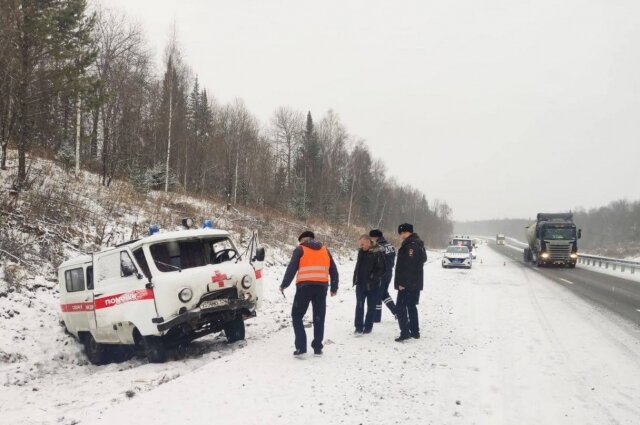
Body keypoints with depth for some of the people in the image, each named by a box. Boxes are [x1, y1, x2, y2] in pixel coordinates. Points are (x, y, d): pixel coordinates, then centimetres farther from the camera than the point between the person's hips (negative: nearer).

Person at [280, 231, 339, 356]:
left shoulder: (300, 250, 6)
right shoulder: (325, 250, 18)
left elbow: (291, 269, -5)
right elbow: (333, 270, 17)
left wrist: (284, 285, -2)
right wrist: (334, 287, 24)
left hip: (304, 286, -3)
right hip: (321, 286, 4)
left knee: (297, 316, 7)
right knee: (319, 318, 12)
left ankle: (301, 347, -2)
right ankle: (317, 348, 12)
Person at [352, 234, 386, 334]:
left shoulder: (378, 252, -13)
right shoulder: (361, 251, 7)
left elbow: (381, 269, -14)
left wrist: (374, 279, -19)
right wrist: (356, 279, 12)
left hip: (372, 285, -5)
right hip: (361, 283, 5)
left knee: (371, 307, 6)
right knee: (359, 305, 4)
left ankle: (368, 327, 16)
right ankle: (359, 327, 10)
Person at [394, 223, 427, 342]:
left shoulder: (410, 245, -19)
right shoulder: (419, 243, 14)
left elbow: (407, 266, -24)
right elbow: (423, 259, 21)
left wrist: (402, 282, -21)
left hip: (407, 283, -10)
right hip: (416, 283, 10)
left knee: (400, 307, -5)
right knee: (411, 306, 17)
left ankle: (405, 332, -8)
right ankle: (415, 331, 21)